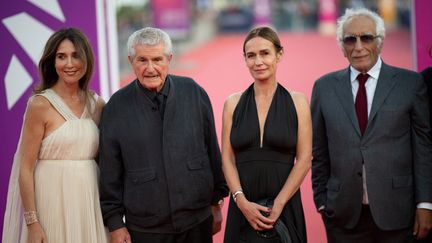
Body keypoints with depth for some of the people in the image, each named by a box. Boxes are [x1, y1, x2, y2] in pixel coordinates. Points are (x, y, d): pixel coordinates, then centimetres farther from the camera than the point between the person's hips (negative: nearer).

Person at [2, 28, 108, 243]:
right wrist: (32, 223, -14)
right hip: (53, 203, -4)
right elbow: (26, 169, -9)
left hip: (90, 203, 4)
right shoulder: (40, 105, -7)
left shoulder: (97, 104, 7)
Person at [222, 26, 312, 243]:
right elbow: (227, 158, 2)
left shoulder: (297, 102, 0)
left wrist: (278, 205, -11)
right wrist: (242, 201, -11)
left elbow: (304, 159, -3)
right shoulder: (233, 103, 4)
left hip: (285, 207, -1)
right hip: (243, 207, 1)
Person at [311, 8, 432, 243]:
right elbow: (319, 152, 10)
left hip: (396, 212, -1)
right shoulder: (324, 87, 7)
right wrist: (321, 200, 6)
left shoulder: (411, 83, 2)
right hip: (344, 214, 1)